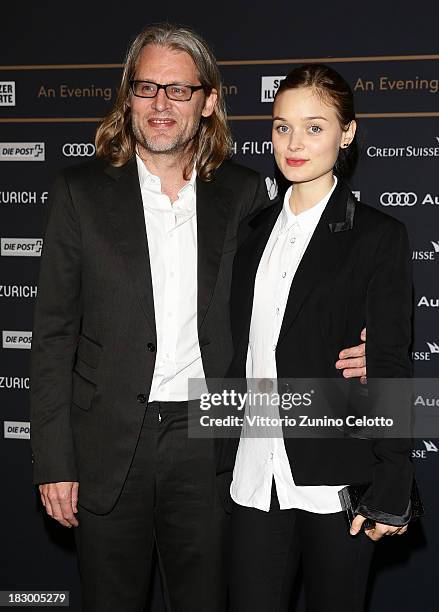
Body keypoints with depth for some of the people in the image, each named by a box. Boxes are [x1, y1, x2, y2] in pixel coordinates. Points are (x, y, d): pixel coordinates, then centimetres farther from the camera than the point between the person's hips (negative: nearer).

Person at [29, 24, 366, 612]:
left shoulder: (244, 193, 2)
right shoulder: (82, 192, -2)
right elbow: (55, 332, -2)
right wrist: (54, 462, -5)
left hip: (207, 442, 1)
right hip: (109, 446, 0)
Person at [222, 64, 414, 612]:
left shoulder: (377, 237, -4)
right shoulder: (254, 231, 11)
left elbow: (390, 367, -7)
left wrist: (391, 491, -10)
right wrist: (222, 458, 12)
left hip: (337, 480, -4)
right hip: (257, 475, 4)